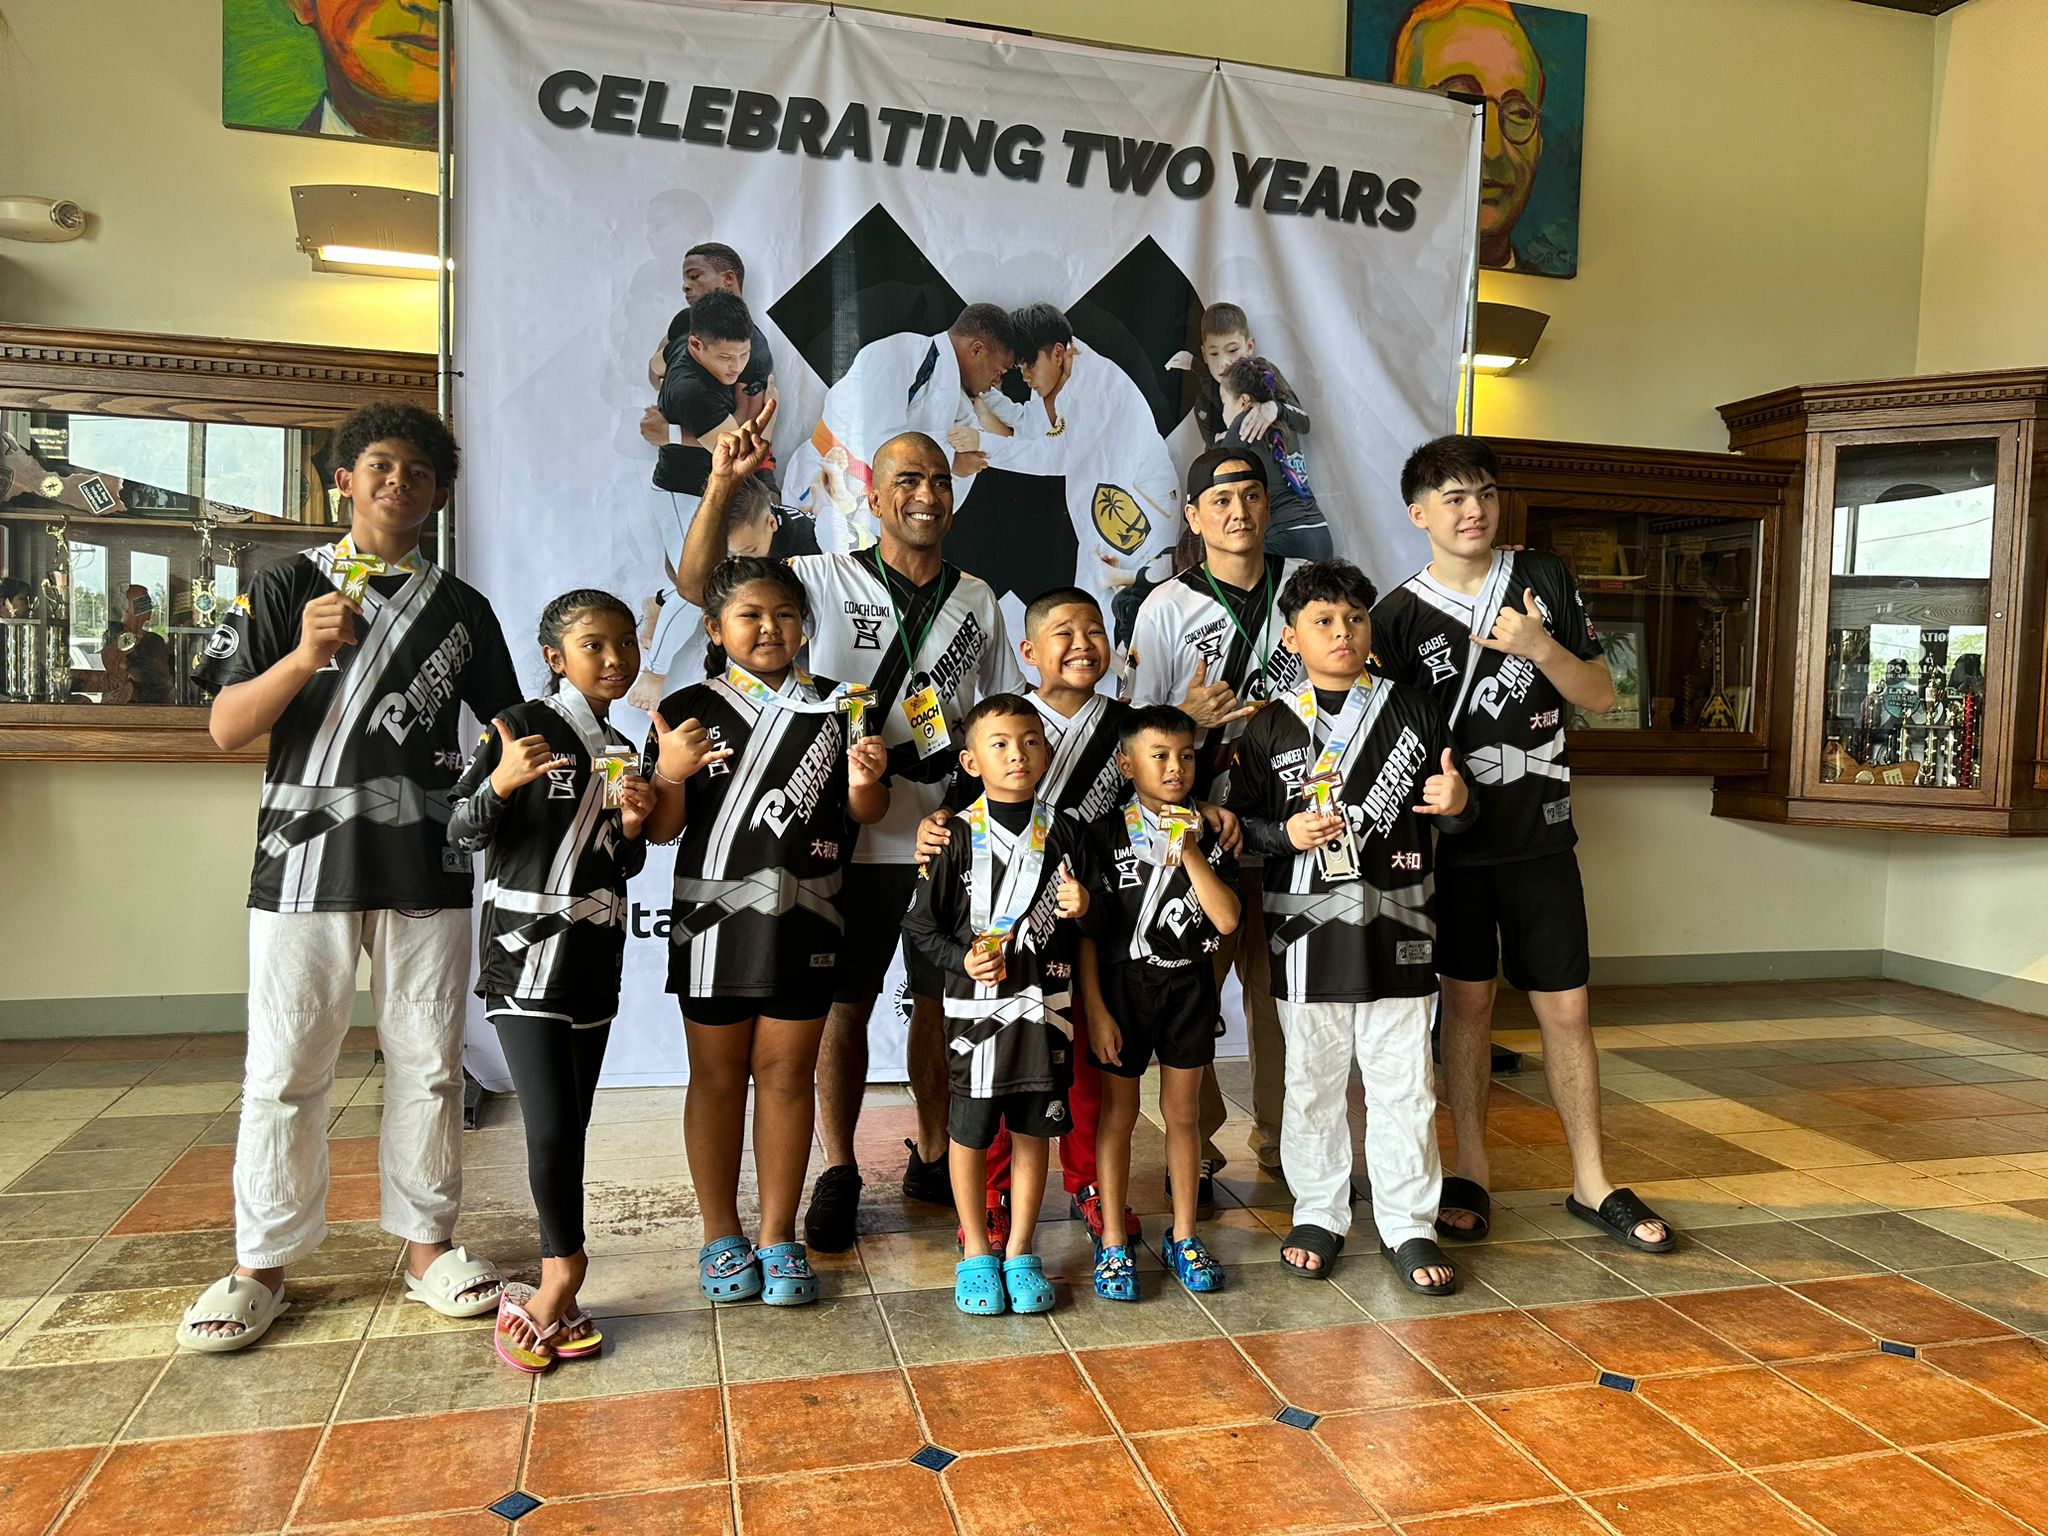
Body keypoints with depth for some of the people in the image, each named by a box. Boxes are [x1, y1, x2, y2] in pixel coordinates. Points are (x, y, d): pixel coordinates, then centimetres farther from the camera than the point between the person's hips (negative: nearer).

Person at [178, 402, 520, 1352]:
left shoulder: (462, 610, 11)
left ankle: (426, 1244, 20)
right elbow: (226, 729, -1)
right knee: (283, 1070, 3)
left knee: (427, 1064, 7)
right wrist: (305, 655, -15)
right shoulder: (286, 588, 5)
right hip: (305, 862, -1)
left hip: (426, 868, 2)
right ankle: (262, 1263, 18)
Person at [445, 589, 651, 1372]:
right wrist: (499, 784, -28)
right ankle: (565, 1270, 8)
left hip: (595, 956, 6)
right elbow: (462, 834, -10)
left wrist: (633, 826, -2)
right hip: (526, 953, -6)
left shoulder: (623, 751, 12)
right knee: (552, 1126, -12)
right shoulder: (523, 726, -7)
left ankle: (552, 1289, 18)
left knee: (572, 1128, 9)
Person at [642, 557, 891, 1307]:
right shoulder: (688, 710, 0)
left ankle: (778, 1236, 21)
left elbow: (866, 812, 10)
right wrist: (669, 775, -21)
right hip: (714, 918, -1)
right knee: (717, 1077, 8)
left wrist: (865, 783, -12)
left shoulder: (831, 710, 6)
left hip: (804, 919, 2)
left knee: (787, 1075, 8)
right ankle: (721, 1236, 23)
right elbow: (661, 829, -1)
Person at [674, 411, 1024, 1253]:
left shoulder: (978, 600, 9)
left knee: (943, 1001, 11)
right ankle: (837, 1174, 19)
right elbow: (698, 583, -9)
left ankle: (934, 1159, 27)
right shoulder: (827, 580, -1)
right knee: (846, 1004, 5)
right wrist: (724, 481, -20)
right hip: (854, 836, -3)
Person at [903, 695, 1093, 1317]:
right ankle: (975, 1253, 25)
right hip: (976, 1008, -2)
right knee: (969, 1131, 7)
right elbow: (919, 928, -1)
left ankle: (1020, 1252, 26)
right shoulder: (958, 836, -5)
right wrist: (963, 960, -16)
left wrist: (1084, 908, -9)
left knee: (1032, 1130, 10)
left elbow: (1085, 923, 13)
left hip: (1045, 1007, 2)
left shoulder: (1063, 832, 4)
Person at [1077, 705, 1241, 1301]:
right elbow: (1085, 930, -7)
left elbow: (1228, 919, -11)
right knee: (1118, 1112, 6)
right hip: (1122, 984, -2)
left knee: (1183, 1112, 12)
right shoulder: (1105, 834, -8)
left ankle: (1183, 1236, 27)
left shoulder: (1210, 833, 0)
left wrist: (1190, 853, -20)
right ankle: (1112, 1244, 18)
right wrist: (1095, 1011, -11)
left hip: (1189, 985, 3)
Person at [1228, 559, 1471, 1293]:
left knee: (1403, 1084, 7)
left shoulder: (1412, 710, 5)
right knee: (1312, 1080, 11)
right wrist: (1286, 833, -14)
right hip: (1307, 930, 0)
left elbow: (1447, 811, 10)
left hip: (1395, 926, 1)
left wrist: (1456, 805, -12)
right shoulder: (1270, 727, 2)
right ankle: (1318, 1214, 27)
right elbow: (1240, 818, 4)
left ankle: (1408, 1225, 21)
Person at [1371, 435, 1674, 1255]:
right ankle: (1471, 1177, 21)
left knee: (1567, 1008, 5)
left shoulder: (1544, 579, 4)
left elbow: (1600, 696, 4)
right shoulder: (1398, 615, -2)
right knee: (1468, 1001, 8)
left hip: (1539, 834, 2)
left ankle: (1591, 1183, 19)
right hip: (1452, 838, -1)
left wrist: (1540, 646, -12)